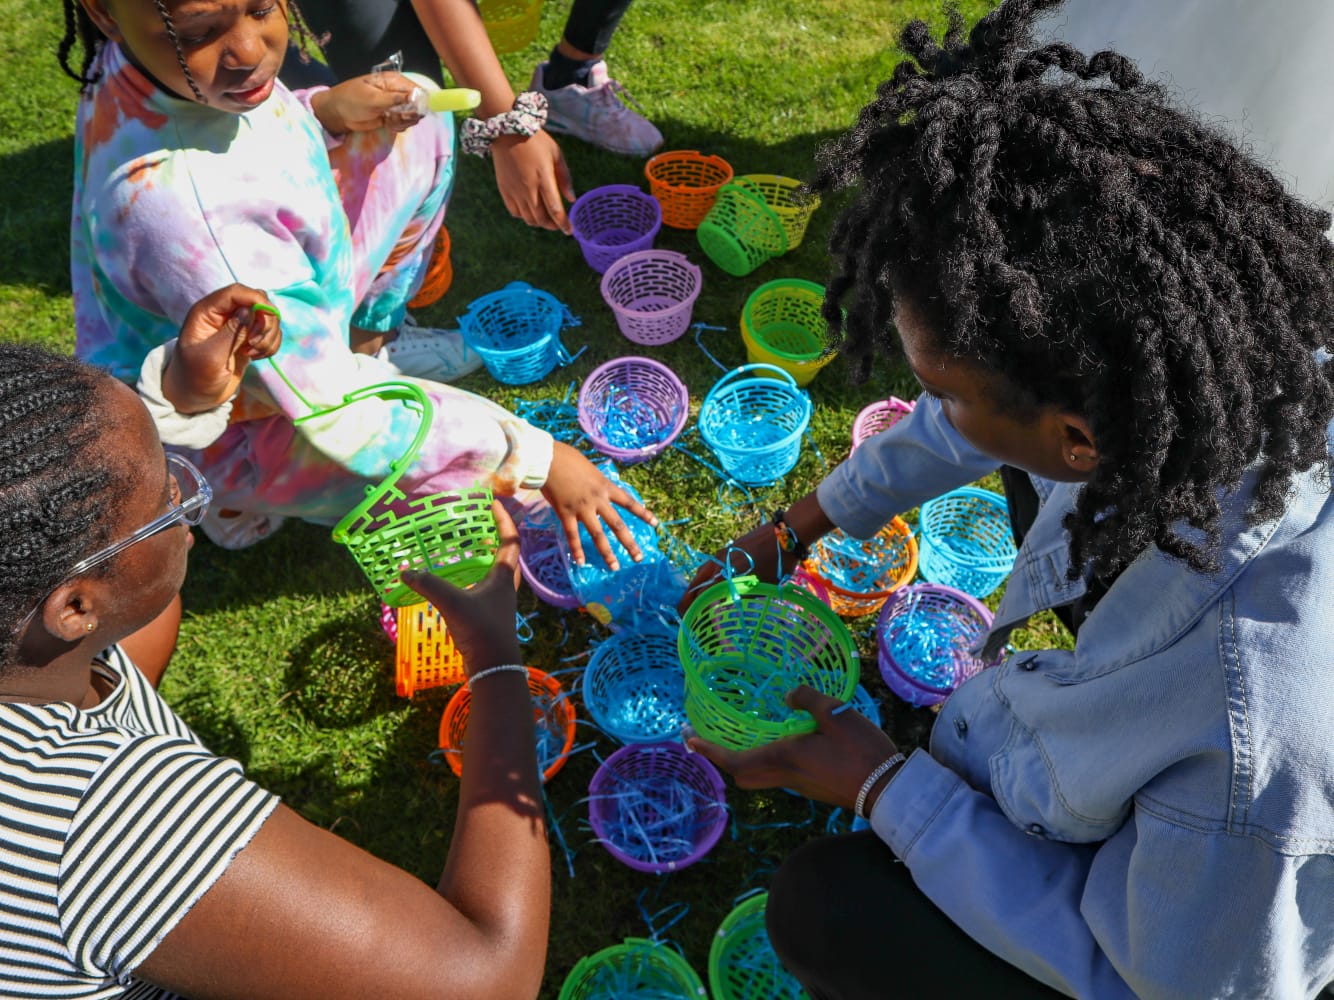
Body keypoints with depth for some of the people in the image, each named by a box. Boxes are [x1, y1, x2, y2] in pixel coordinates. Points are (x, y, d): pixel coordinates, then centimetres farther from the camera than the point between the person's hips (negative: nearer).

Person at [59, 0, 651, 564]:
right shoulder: (180, 203, -42)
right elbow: (338, 417, -34)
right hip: (221, 429, -7)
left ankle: (367, 345, 15)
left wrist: (328, 109, -12)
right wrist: (538, 458, -29)